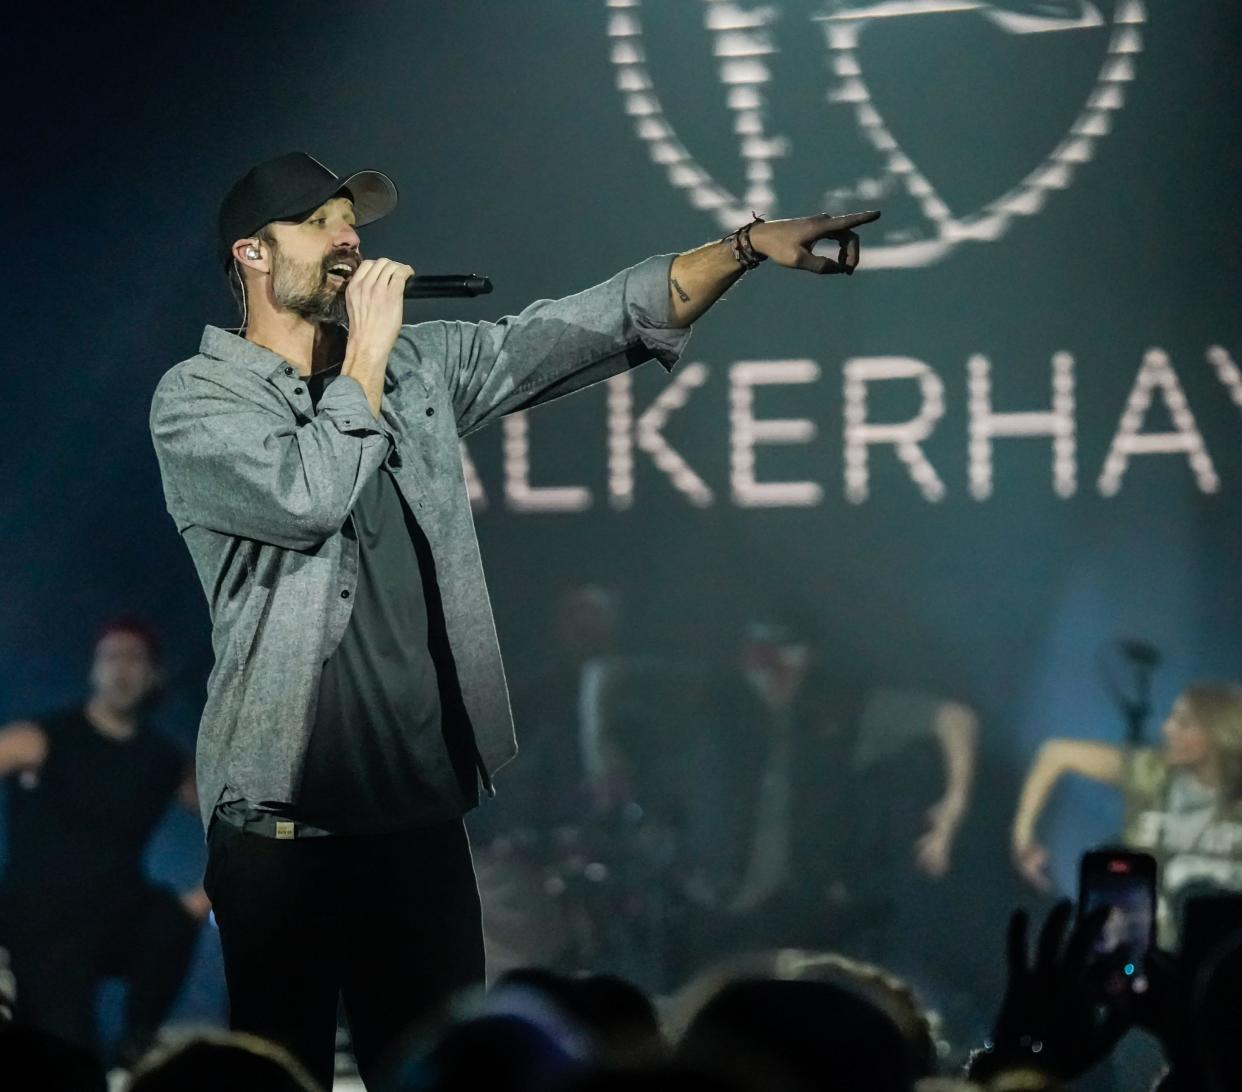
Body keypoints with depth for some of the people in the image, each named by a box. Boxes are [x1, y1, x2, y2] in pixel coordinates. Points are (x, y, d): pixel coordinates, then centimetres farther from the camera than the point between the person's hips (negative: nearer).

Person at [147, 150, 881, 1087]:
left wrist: (746, 246, -1)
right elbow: (307, 497, -21)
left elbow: (592, 328, 9)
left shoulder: (420, 366, 14)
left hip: (423, 807, 5)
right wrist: (366, 352, -8)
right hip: (286, 823, -5)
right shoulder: (197, 396, -3)